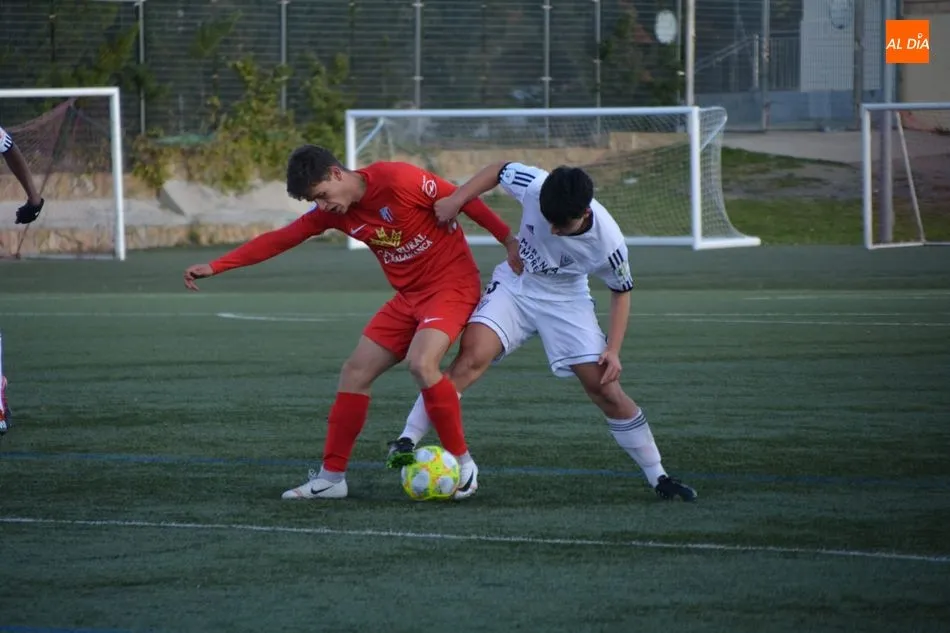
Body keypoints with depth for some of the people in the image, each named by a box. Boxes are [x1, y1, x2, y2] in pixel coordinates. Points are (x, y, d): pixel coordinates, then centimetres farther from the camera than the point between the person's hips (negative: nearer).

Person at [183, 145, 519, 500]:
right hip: (409, 296, 8)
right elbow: (278, 240, 7)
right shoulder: (330, 211, 0)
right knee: (355, 371, 3)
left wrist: (509, 241, -10)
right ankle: (331, 476, 10)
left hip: (452, 285, -8)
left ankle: (462, 464, -14)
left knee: (421, 363, -28)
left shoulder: (399, 181, -22)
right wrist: (214, 267, 4)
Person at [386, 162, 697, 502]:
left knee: (605, 388, -6)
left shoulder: (607, 243, -26)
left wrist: (613, 350, -14)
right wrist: (457, 199, -18)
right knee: (472, 356, -24)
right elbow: (499, 170, -6)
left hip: (566, 301, 0)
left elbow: (621, 290, -7)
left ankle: (658, 478, 8)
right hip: (514, 285, 0)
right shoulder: (534, 187, -28)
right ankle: (407, 442, -25)